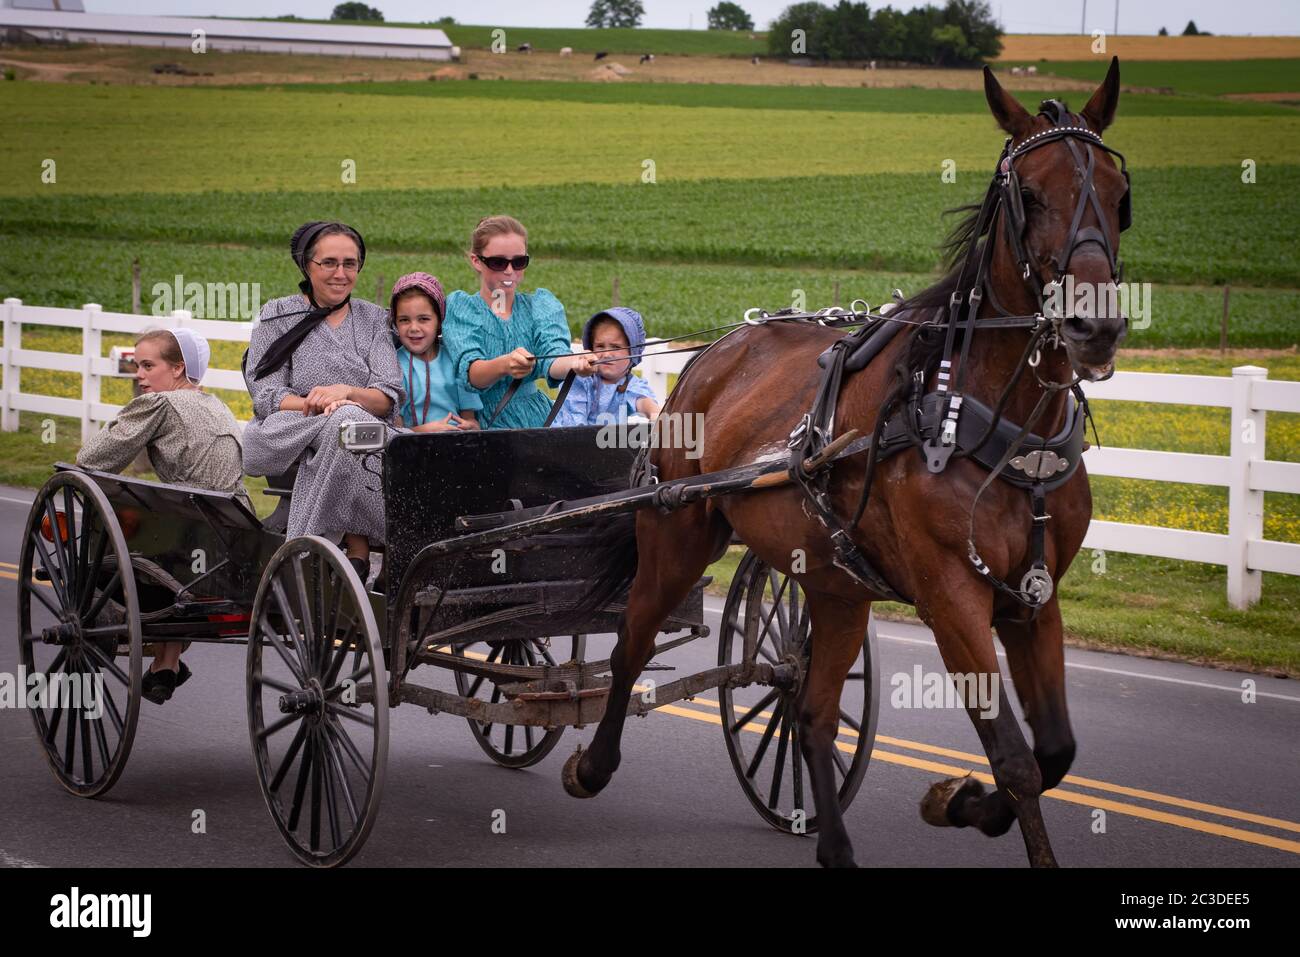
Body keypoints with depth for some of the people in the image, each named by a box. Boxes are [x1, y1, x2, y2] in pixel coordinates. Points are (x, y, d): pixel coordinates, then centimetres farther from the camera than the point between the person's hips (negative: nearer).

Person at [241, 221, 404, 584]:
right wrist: (315, 404, -21)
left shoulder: (374, 319, 16)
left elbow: (389, 397, 4)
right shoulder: (277, 317, 11)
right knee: (346, 420, -35)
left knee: (346, 419, -36)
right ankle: (358, 543, -32)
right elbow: (266, 397, -1)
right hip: (288, 441, -2)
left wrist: (345, 392, -18)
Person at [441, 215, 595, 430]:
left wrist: (574, 363, -36)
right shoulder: (459, 308, 2)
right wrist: (504, 365, -39)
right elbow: (470, 371, -16)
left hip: (535, 420, 3)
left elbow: (554, 353, -11)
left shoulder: (541, 305, 10)